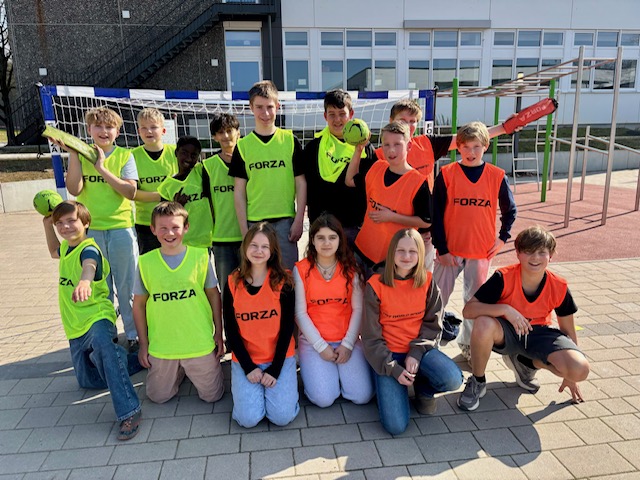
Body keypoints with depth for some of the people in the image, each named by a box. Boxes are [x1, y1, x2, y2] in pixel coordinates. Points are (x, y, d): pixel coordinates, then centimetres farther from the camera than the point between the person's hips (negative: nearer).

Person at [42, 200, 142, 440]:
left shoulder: (89, 249, -18)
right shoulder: (66, 247, 8)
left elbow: (89, 265, -44)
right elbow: (55, 252, 34)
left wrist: (84, 281, -67)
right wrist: (47, 224, 20)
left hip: (97, 316, -9)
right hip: (75, 328, 9)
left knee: (102, 343, -45)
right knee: (88, 381, 18)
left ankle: (129, 411, -42)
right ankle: (139, 359, 36)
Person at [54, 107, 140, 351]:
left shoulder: (125, 156, 1)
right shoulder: (81, 155, 6)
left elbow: (130, 191, -11)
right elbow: (74, 189, -8)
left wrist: (102, 168, -17)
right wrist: (73, 154, -13)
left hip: (121, 228, -2)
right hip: (91, 229, 2)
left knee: (127, 286, 5)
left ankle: (133, 335, 19)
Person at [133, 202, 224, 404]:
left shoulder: (200, 256, -8)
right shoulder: (145, 262, -6)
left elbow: (214, 296, 1)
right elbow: (139, 305, 3)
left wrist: (218, 335, 2)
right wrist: (143, 344, 5)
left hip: (200, 344, -1)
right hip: (161, 347, 1)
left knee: (212, 395, 9)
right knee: (158, 397, 14)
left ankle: (191, 368, 37)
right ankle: (179, 372, 41)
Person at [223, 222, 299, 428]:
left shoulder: (283, 282, -6)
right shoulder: (233, 283, -2)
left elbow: (287, 327, -7)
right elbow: (230, 330, -1)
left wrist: (275, 369, -12)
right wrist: (248, 367, -9)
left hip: (280, 357, -1)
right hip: (245, 359, 1)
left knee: (283, 416, -14)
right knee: (248, 418, -14)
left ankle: (279, 383, 16)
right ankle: (249, 386, 17)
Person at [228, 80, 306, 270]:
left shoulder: (290, 141, 4)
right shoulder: (242, 145, 5)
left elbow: (301, 183, 4)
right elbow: (239, 191, 5)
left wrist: (299, 221, -3)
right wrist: (244, 228, -1)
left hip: (285, 220, -1)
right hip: (253, 221, 1)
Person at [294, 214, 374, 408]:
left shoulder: (350, 268, 1)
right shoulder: (301, 269, -4)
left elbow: (358, 309, -1)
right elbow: (300, 313, -5)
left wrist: (348, 344, -10)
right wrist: (321, 346, -11)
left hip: (347, 340, 2)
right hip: (313, 341, -2)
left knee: (362, 396, -12)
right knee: (323, 398, -17)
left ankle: (339, 369, 17)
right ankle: (310, 368, 14)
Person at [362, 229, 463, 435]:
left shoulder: (427, 281, -1)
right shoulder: (375, 285, -9)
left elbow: (433, 324, 1)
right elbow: (371, 336, -7)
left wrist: (416, 353, -15)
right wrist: (393, 369, -15)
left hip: (419, 348, 3)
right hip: (388, 353, -3)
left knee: (453, 380, -29)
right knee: (396, 425, -19)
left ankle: (423, 389, 8)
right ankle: (394, 386, 16)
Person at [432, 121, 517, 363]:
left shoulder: (497, 176, 0)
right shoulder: (446, 174, -5)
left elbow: (510, 210, 14)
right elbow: (436, 214, -5)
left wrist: (503, 236, 3)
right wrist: (441, 248, -8)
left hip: (482, 251, 2)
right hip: (450, 249, -1)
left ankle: (468, 343, 28)